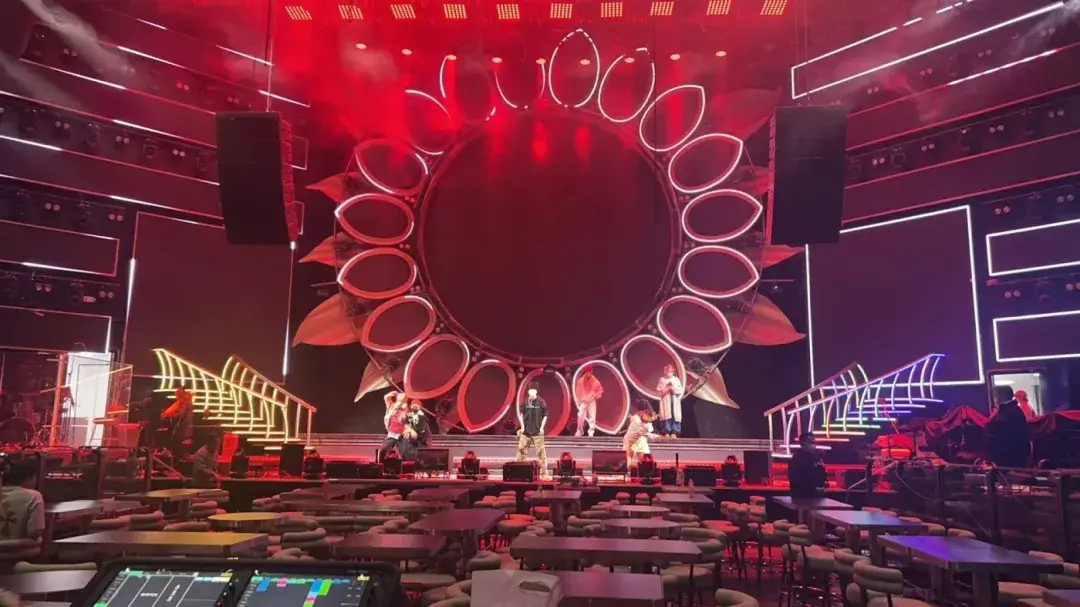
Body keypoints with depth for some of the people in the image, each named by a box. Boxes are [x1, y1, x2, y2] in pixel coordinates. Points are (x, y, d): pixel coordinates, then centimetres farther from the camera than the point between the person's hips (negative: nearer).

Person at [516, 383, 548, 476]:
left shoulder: (541, 402, -6)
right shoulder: (524, 402, -1)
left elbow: (545, 416, 0)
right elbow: (520, 414, 6)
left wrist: (542, 427, -6)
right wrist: (522, 426, 0)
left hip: (537, 431, -2)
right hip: (525, 431, 2)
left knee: (541, 452, -1)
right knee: (521, 450, 7)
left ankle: (544, 472, 7)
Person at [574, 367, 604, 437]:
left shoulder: (595, 381, -6)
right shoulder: (581, 380, -3)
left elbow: (600, 390, 2)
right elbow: (578, 391, 4)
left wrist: (595, 396, -8)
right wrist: (580, 399, -1)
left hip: (592, 401, -1)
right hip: (583, 401, 1)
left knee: (592, 417, -5)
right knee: (580, 416, 0)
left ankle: (591, 432, -1)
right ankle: (579, 431, 14)